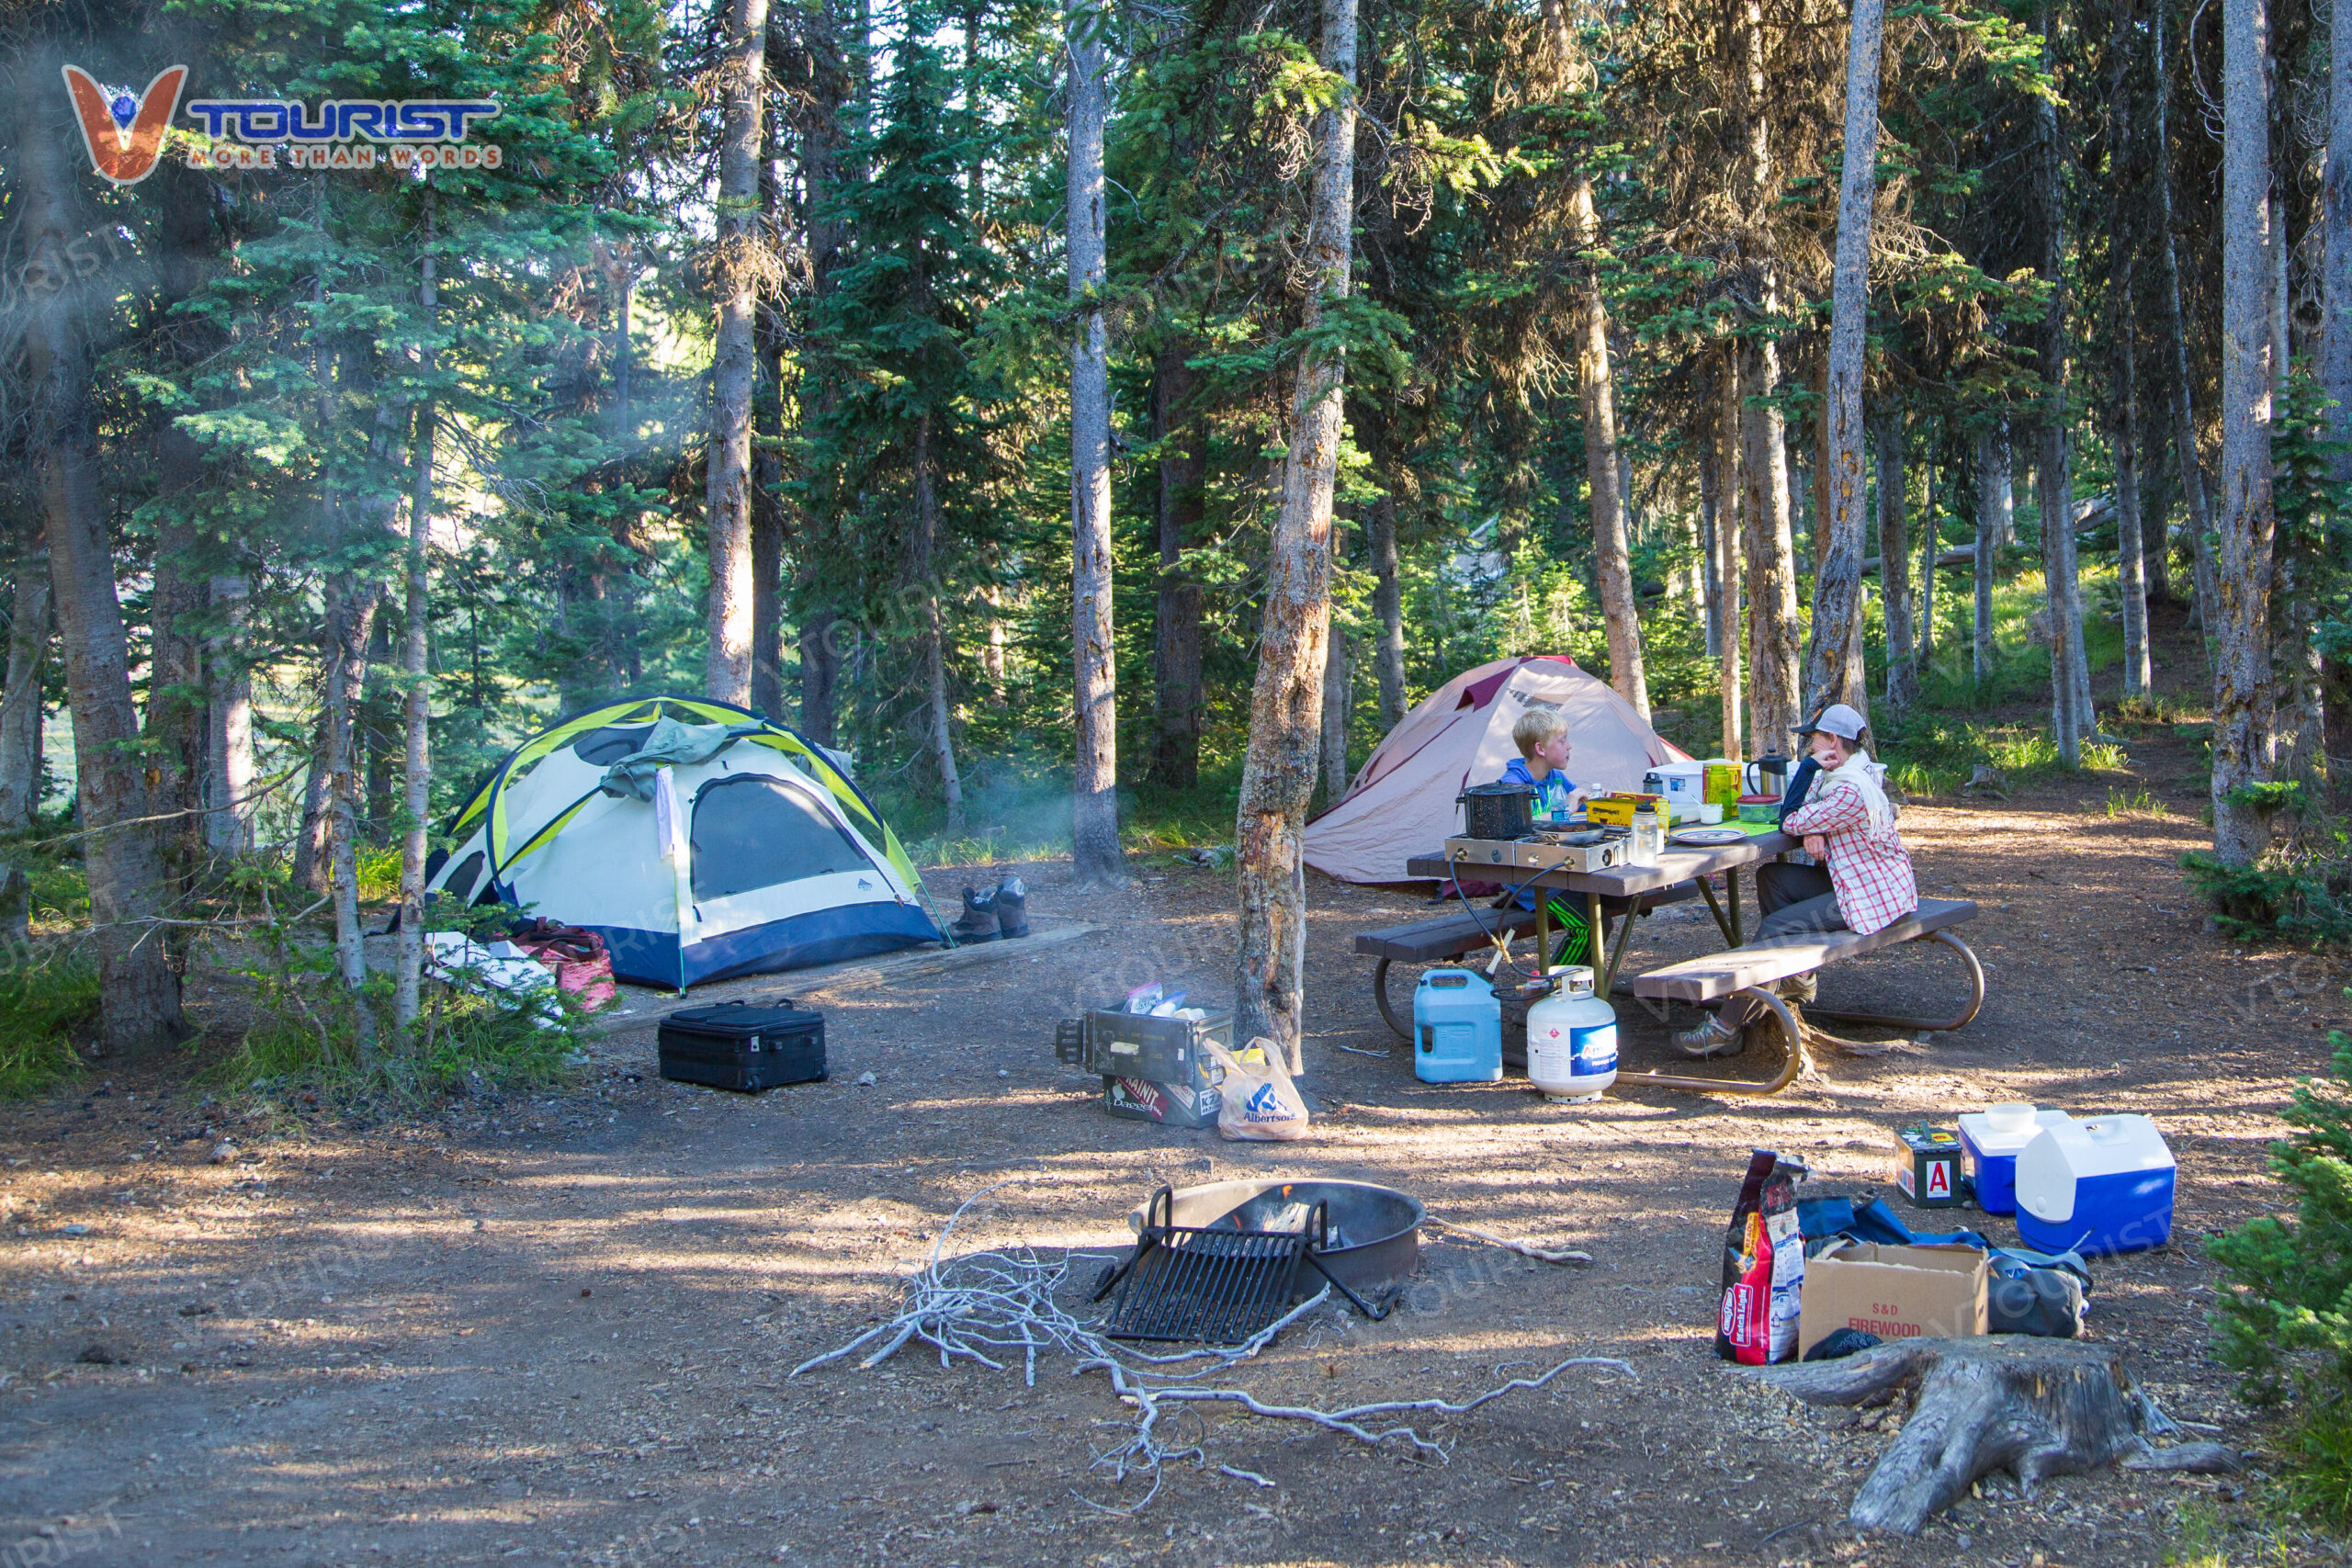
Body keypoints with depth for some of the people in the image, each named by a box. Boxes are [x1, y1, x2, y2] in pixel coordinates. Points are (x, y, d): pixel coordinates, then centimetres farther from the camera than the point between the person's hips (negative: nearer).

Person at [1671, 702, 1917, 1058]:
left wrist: (1810, 764, -13)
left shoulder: (1852, 790, -26)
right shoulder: (1839, 771, 7)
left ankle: (1729, 1027, -17)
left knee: (1774, 928, -20)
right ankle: (1796, 981, 14)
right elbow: (1806, 809, 12)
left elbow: (1790, 821, -20)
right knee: (1770, 877, 9)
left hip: (1874, 896, -11)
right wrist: (1812, 830, -12)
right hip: (1853, 879, 11)